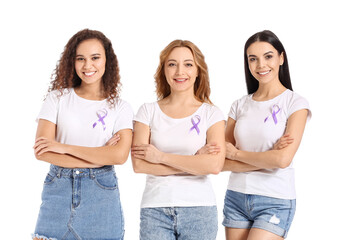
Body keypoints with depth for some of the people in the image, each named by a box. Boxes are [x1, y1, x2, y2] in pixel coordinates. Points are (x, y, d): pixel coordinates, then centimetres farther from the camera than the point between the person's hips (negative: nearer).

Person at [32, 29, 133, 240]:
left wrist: (64, 147, -12)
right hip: (58, 192, 1)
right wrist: (99, 158, -11)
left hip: (101, 197, 0)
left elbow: (120, 155, -13)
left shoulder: (121, 108, 2)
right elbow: (41, 151, -6)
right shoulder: (58, 98, 4)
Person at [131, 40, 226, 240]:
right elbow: (138, 164, -5)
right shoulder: (148, 111, 5)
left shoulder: (211, 114, 3)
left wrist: (161, 156, -8)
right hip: (155, 209, 0)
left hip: (199, 210, 0)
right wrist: (195, 164, -9)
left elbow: (215, 165, -12)